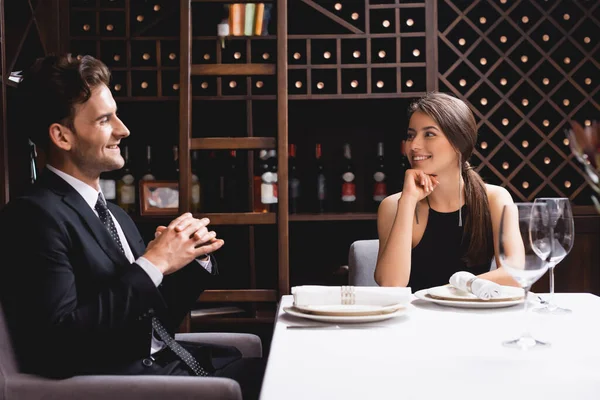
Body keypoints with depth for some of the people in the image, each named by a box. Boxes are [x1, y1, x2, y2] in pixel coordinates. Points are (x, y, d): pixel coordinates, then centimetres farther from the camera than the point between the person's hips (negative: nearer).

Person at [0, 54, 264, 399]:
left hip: (166, 361, 8)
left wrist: (196, 257, -1)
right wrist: (153, 264, -17)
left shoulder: (115, 215, 15)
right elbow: (59, 342, -23)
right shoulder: (36, 216, -12)